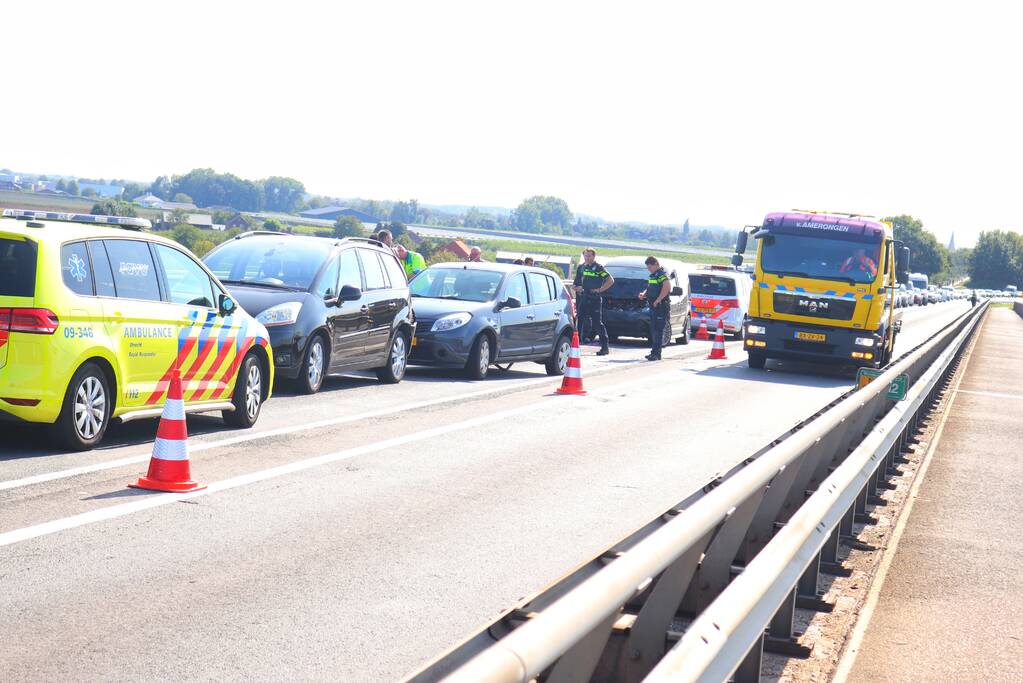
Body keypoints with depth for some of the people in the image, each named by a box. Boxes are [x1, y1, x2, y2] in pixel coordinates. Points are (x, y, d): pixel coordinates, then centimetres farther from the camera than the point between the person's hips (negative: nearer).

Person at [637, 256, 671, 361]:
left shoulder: (662, 274, -12)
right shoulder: (653, 275, 19)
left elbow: (667, 287, -28)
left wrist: (658, 300, -25)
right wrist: (644, 294, 10)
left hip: (660, 306, -10)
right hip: (653, 306, 10)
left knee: (658, 330, -11)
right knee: (653, 330, 13)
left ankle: (656, 353, -13)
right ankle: (654, 351, 20)